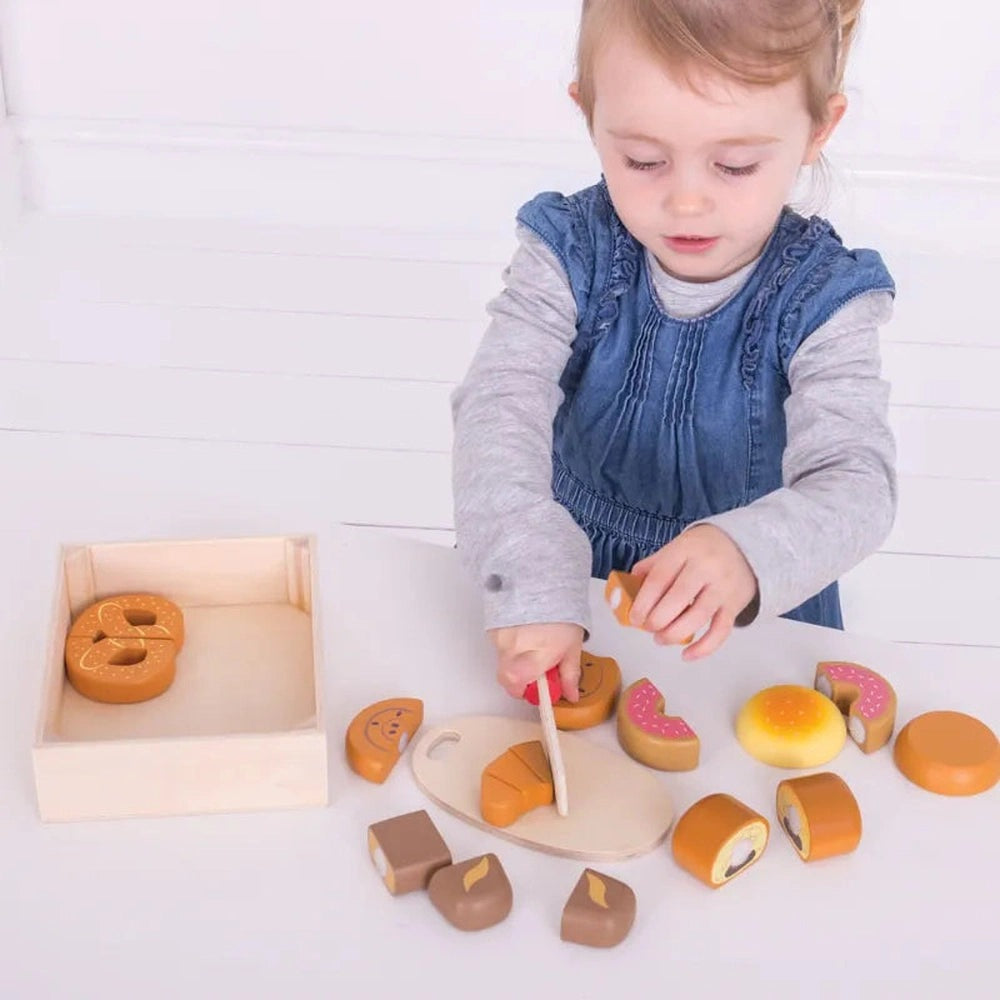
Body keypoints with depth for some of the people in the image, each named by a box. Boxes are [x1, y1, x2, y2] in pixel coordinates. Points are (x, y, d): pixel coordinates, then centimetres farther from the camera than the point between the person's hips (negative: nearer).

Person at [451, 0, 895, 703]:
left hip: (759, 620, 0)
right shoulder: (570, 255, -10)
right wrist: (531, 582, -41)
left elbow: (855, 480, -24)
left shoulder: (822, 300, -13)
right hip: (571, 588, 1)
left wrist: (748, 553, -47)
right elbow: (500, 409, -22)